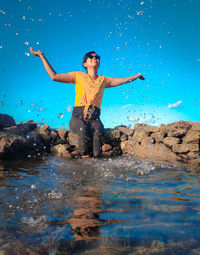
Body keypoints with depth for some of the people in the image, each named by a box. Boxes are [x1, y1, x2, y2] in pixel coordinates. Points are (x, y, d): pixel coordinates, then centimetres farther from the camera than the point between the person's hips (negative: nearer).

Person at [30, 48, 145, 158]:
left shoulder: (103, 79, 19)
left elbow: (124, 80, 27)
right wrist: (42, 56, 8)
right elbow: (54, 76, 7)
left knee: (98, 131, -32)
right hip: (78, 116, -1)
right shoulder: (79, 76, 12)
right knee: (83, 129, -35)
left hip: (94, 117, 1)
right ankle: (85, 157, -22)